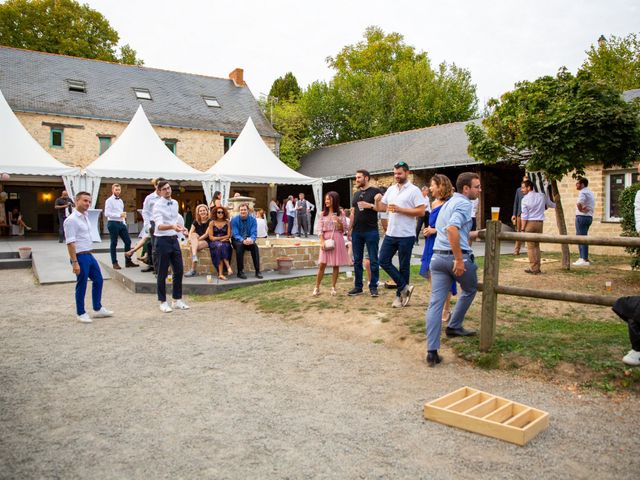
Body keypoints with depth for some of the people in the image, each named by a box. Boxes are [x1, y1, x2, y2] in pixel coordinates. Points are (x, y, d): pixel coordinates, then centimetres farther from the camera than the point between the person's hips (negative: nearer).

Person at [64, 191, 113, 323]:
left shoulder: (85, 217, 10)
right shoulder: (71, 220, -16)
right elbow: (70, 243, -21)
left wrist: (88, 254, 19)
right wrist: (75, 262, -24)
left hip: (89, 255, 9)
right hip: (80, 256, -9)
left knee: (98, 280, 15)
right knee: (81, 285, 1)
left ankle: (98, 309, 27)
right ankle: (81, 313, 16)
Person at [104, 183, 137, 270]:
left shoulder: (121, 201, 15)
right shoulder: (109, 200, -7)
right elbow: (107, 213, -16)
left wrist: (124, 223, 13)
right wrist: (119, 215, -22)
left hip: (121, 223, 7)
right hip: (113, 223, -7)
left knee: (128, 241, 4)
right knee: (114, 243, 2)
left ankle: (128, 261, 13)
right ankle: (115, 263, 12)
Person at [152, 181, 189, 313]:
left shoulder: (175, 203, 8)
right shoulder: (158, 205, -13)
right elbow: (159, 225, -28)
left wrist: (181, 227, 34)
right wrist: (172, 226, -44)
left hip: (174, 240, 7)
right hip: (163, 241, -7)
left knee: (178, 271, 10)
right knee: (162, 274, 3)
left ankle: (177, 300, 22)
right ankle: (163, 302, 15)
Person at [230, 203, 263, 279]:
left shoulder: (252, 219, -3)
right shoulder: (234, 220, -8)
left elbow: (254, 233, -9)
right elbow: (235, 234, -15)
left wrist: (251, 239, -34)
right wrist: (243, 240, -35)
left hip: (248, 240, 2)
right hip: (237, 240, -2)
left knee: (255, 246, -30)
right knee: (240, 245, -36)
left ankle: (257, 271, -29)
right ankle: (240, 272, -31)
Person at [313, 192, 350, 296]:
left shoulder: (340, 213, 2)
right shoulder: (323, 214, 7)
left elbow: (344, 229, 0)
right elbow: (320, 230, 4)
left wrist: (339, 221, -17)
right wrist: (322, 241, -9)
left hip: (337, 240, -1)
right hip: (326, 240, 1)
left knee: (336, 265, 3)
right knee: (322, 264, -3)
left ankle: (333, 287, 13)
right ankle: (317, 288, 5)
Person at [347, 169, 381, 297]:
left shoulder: (375, 191, -3)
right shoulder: (356, 194, 16)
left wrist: (370, 205, -23)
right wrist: (349, 229, 14)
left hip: (371, 231, -6)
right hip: (357, 232, 6)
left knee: (373, 260, 1)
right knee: (357, 261, 9)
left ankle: (373, 287, 8)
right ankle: (358, 286, 16)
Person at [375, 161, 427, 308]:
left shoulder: (414, 190, -7)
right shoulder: (391, 189, 12)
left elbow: (421, 212, -14)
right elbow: (380, 208, 14)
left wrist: (400, 209, -18)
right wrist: (377, 200, -8)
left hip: (406, 236, -6)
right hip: (390, 234, 6)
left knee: (404, 266, 4)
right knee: (383, 260, 2)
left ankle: (400, 295, 18)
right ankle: (404, 287, 12)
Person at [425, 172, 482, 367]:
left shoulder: (448, 203, 21)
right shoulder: (464, 204, -8)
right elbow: (452, 229, -25)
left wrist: (475, 234, 37)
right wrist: (459, 259, -26)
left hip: (438, 256, 7)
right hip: (457, 256, -7)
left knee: (435, 302, 0)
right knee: (470, 290, 23)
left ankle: (432, 351, -3)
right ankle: (454, 326, 32)